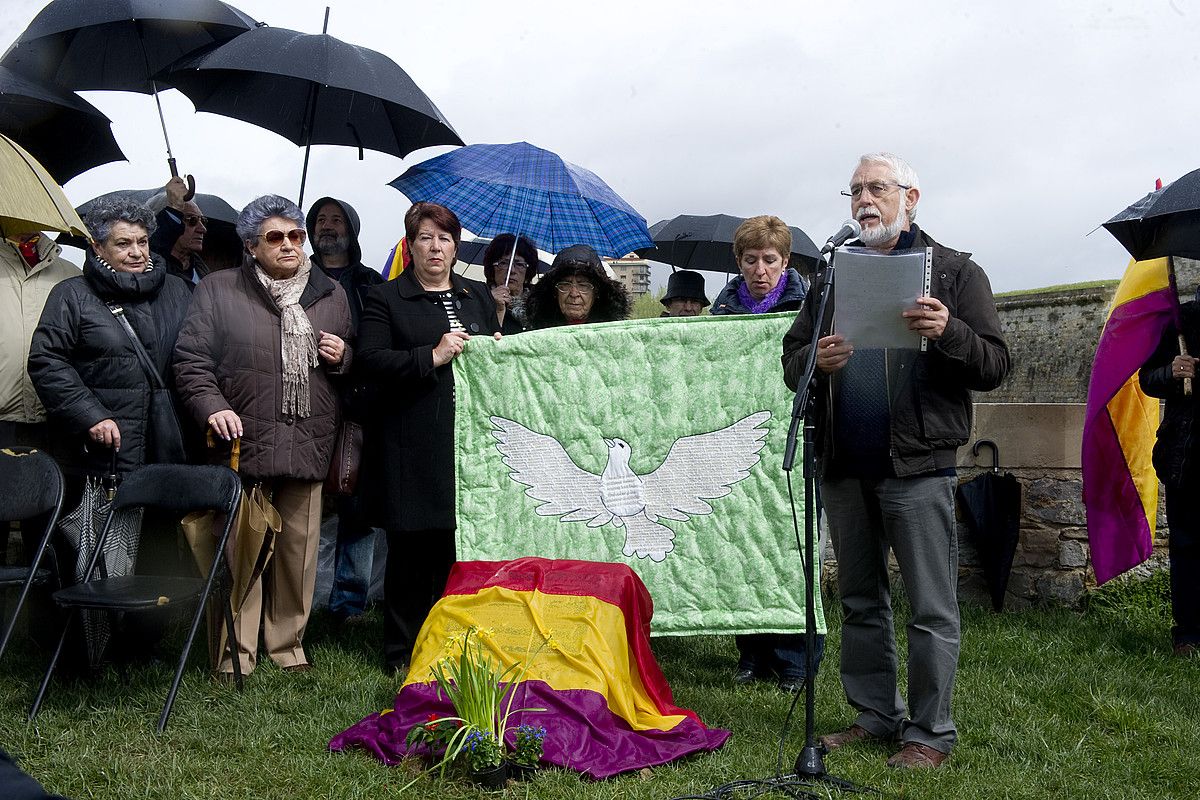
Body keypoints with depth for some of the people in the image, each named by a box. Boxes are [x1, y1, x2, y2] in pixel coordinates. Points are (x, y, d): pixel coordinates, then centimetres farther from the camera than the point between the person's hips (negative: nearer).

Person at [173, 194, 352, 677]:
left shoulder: (331, 295, 16)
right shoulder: (218, 291, 5)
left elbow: (354, 363, 26)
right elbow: (191, 360, 2)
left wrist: (342, 357, 3)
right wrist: (212, 406, -12)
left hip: (308, 445, 3)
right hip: (243, 442, -3)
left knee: (299, 547, 6)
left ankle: (288, 645, 20)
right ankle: (237, 654, 7)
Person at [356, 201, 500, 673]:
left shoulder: (479, 297, 21)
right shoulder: (386, 299, 6)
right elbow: (369, 361, -7)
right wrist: (432, 356, -14)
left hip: (471, 439, 4)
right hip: (412, 446, -3)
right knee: (412, 550, 0)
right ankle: (403, 652, 10)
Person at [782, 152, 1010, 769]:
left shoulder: (954, 272, 3)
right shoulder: (833, 275, 16)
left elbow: (995, 366, -3)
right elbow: (791, 363, 15)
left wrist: (947, 332, -22)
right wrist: (815, 360, -9)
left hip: (917, 466, -5)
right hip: (843, 467, 5)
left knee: (931, 609, 0)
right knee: (860, 602, 12)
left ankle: (929, 731, 10)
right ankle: (875, 715, 23)